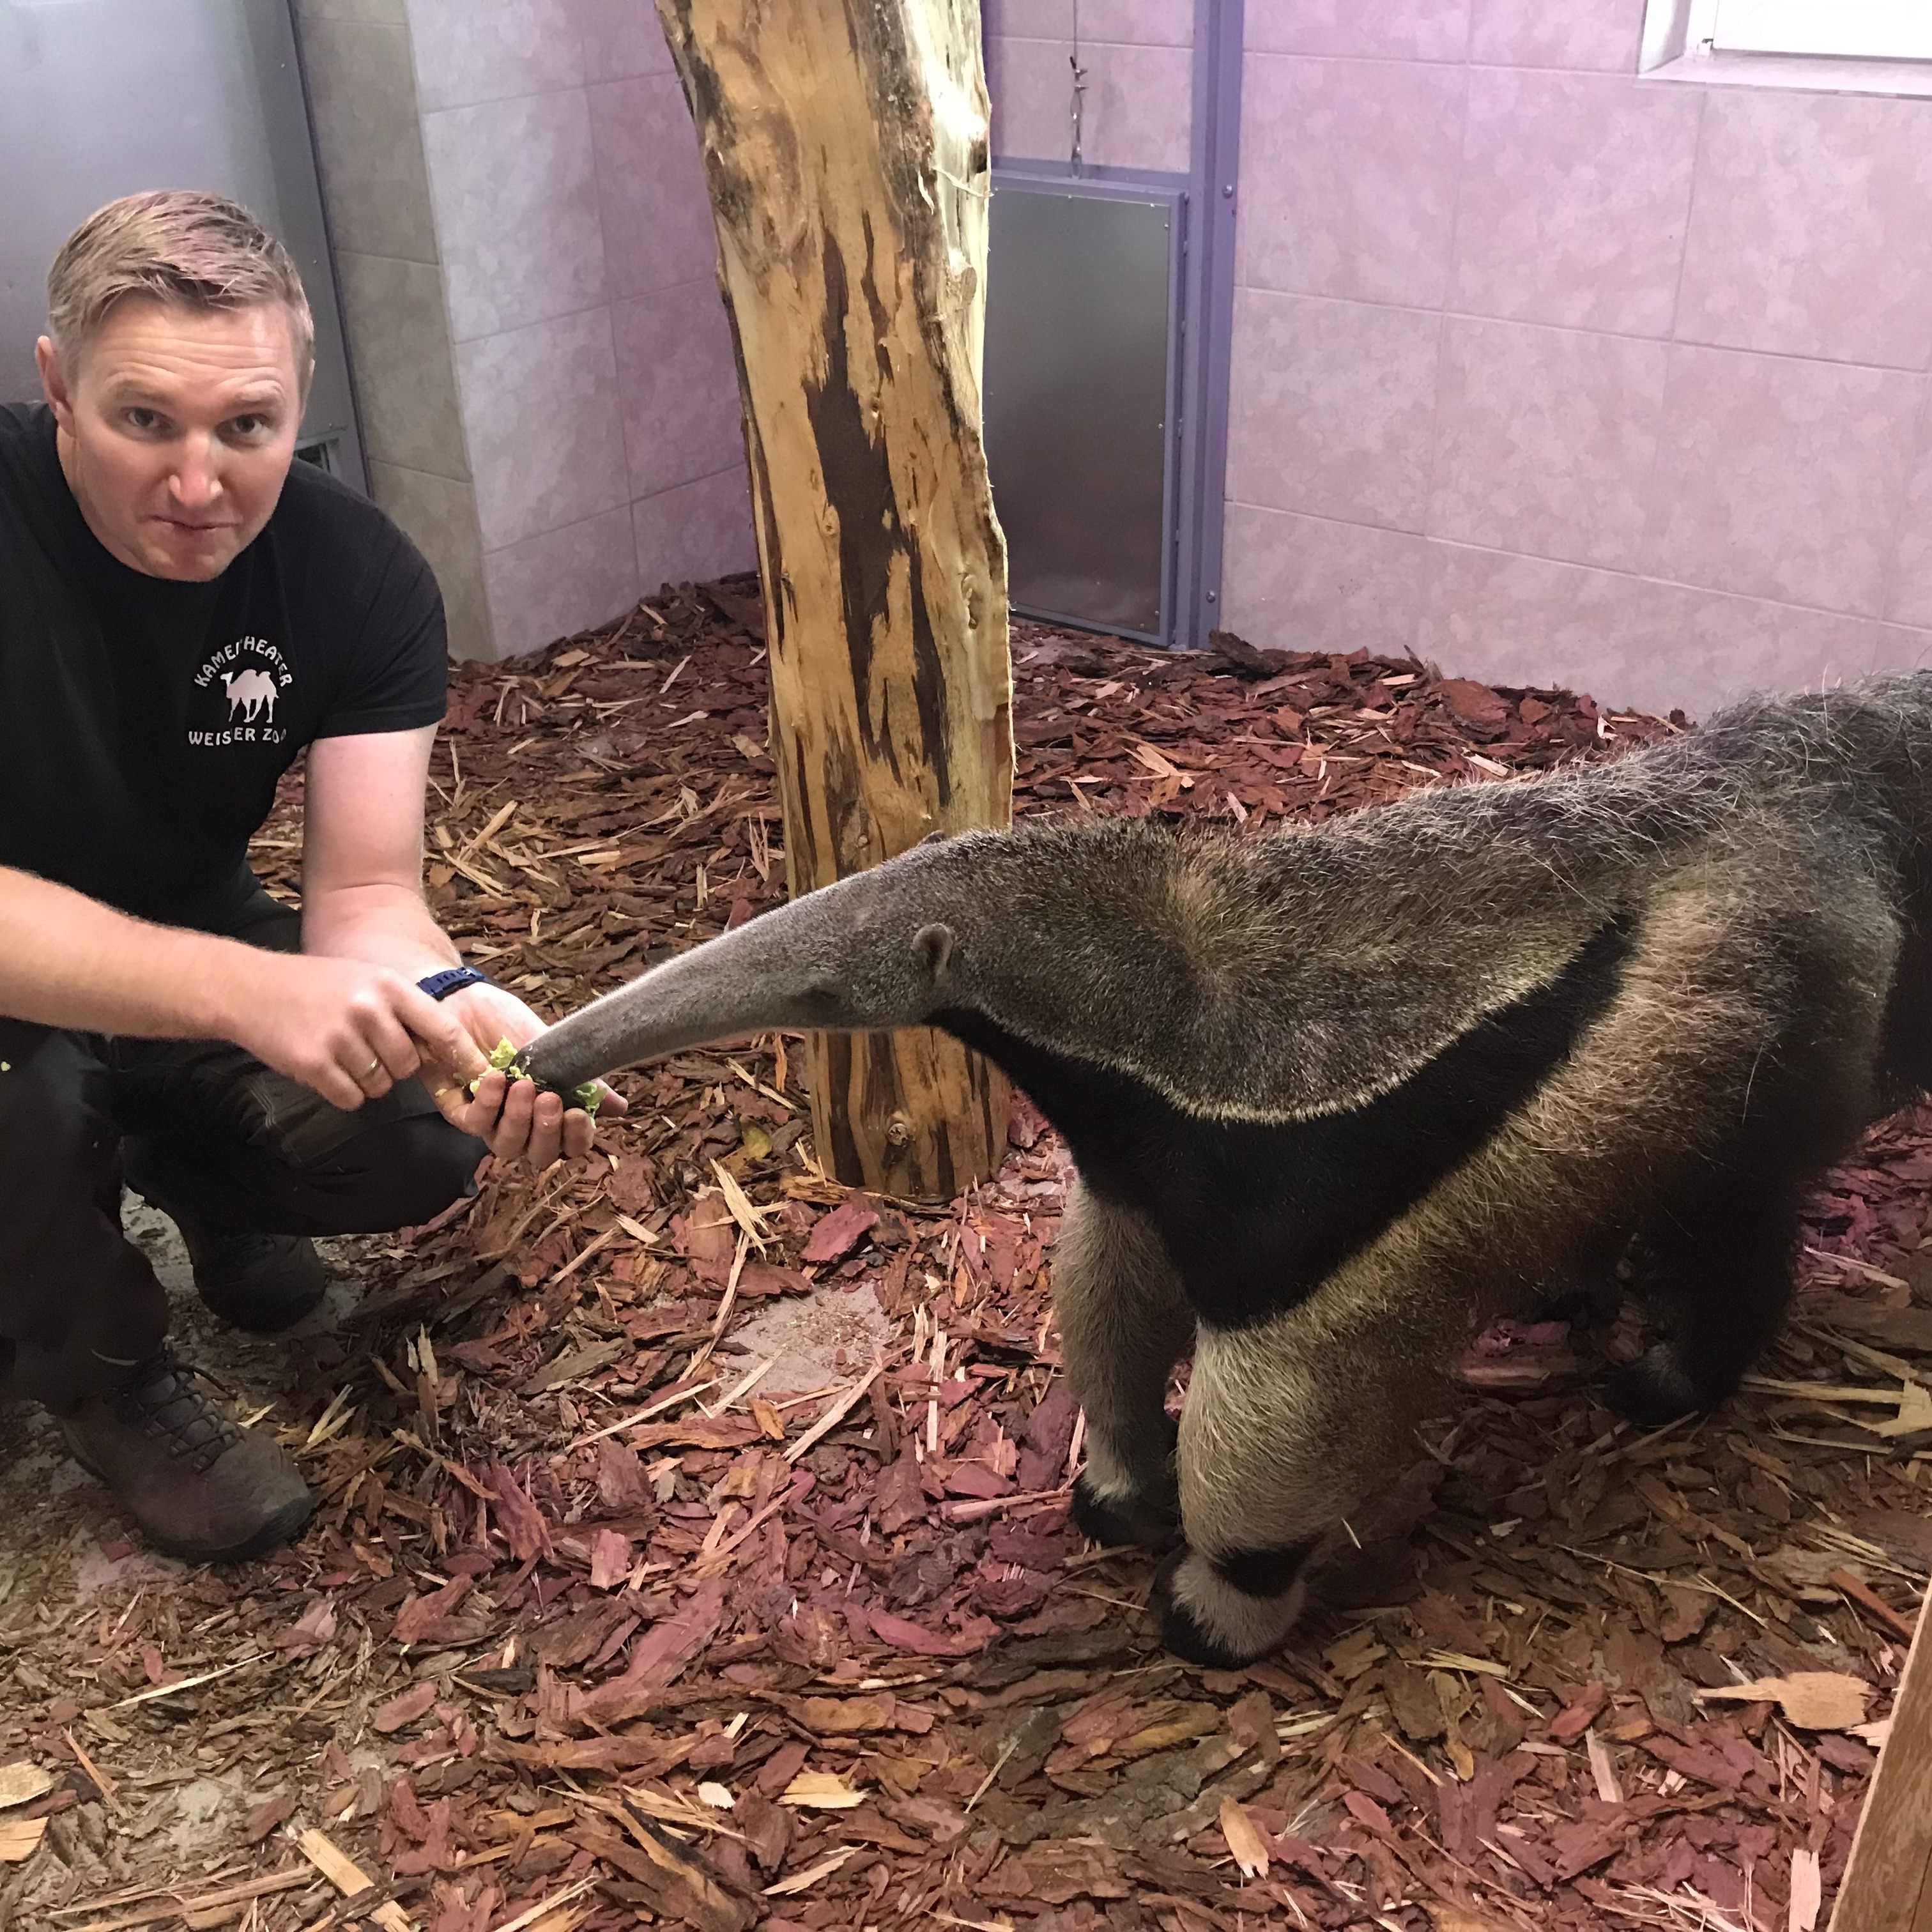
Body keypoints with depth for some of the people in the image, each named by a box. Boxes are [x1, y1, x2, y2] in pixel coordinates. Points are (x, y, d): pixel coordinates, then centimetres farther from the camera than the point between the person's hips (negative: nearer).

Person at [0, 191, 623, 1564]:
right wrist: (246, 990, -52)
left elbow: (365, 891, -21)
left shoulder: (359, 575, -17)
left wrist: (442, 1004, -44)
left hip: (194, 938, 3)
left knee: (429, 1138, -18)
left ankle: (198, 1186, 18)